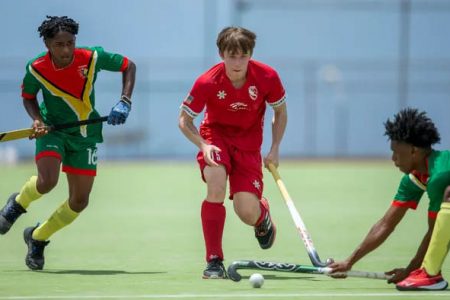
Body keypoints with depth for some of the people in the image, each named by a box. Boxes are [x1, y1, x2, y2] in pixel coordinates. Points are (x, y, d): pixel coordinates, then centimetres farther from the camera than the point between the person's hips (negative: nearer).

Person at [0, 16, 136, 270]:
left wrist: (124, 103, -15)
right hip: (52, 130, -2)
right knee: (47, 181, -29)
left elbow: (129, 66, -3)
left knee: (79, 201, 1)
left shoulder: (92, 58, -17)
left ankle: (38, 237, 25)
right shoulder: (36, 69, -16)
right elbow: (28, 97, 4)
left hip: (85, 134, 2)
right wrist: (37, 120, -16)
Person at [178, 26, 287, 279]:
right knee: (216, 188, -30)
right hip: (215, 136, -1)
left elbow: (280, 111, 1)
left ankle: (263, 214, 30)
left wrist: (275, 149, -7)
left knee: (247, 213, -12)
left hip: (248, 142, 1)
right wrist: (203, 145, -25)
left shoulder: (267, 77, -19)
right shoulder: (207, 83, -23)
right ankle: (214, 261, -18)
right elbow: (184, 120, -9)